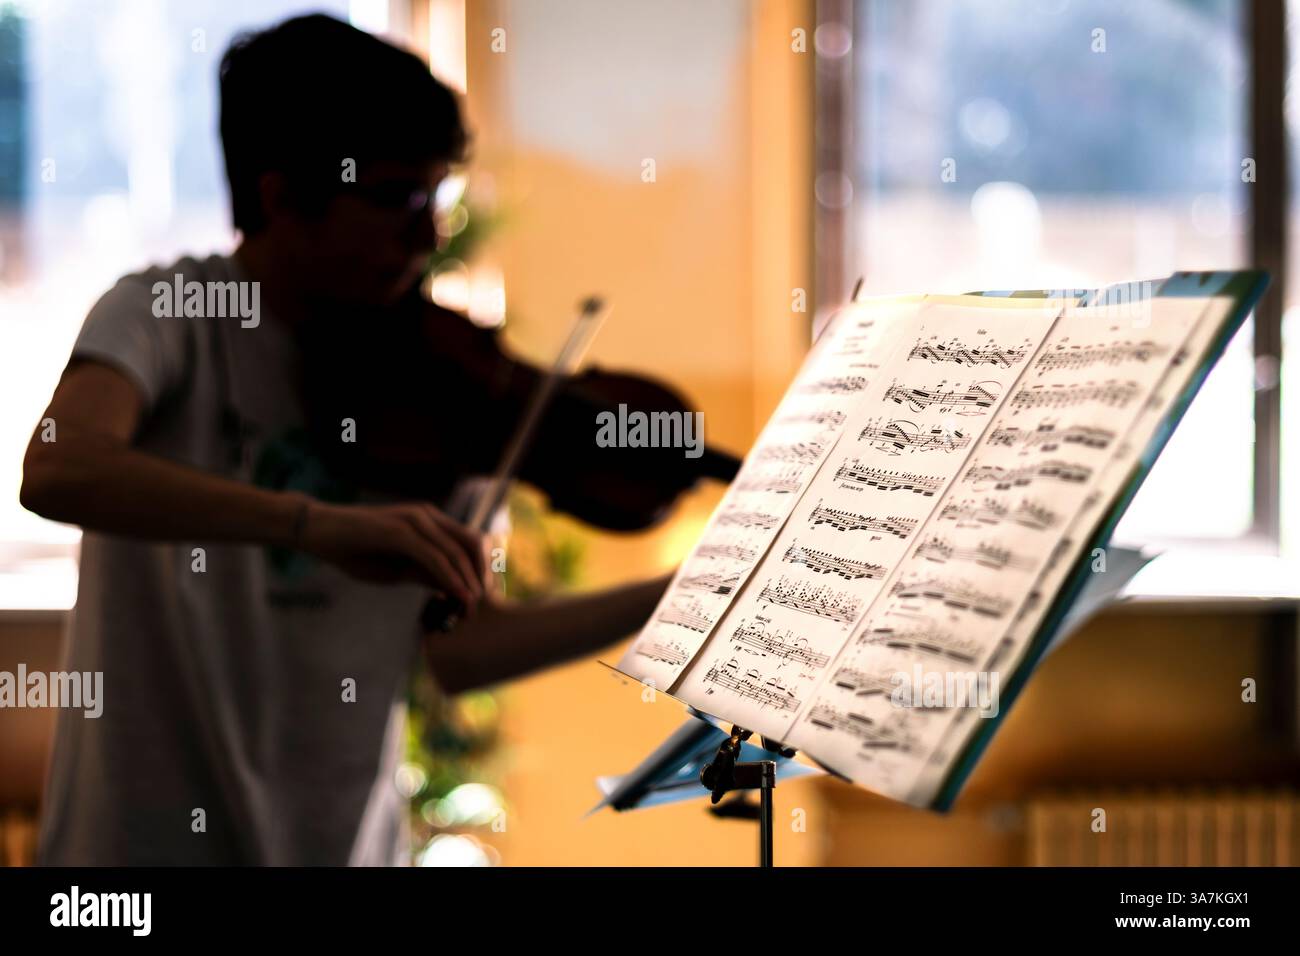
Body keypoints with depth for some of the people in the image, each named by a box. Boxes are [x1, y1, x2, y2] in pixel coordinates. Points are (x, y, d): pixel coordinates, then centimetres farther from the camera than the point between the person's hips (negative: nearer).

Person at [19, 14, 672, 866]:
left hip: (353, 840, 4)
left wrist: (678, 597, -4)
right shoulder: (166, 315, -8)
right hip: (158, 836, -4)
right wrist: (317, 523, -38)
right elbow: (56, 470, -29)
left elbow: (455, 649, 4)